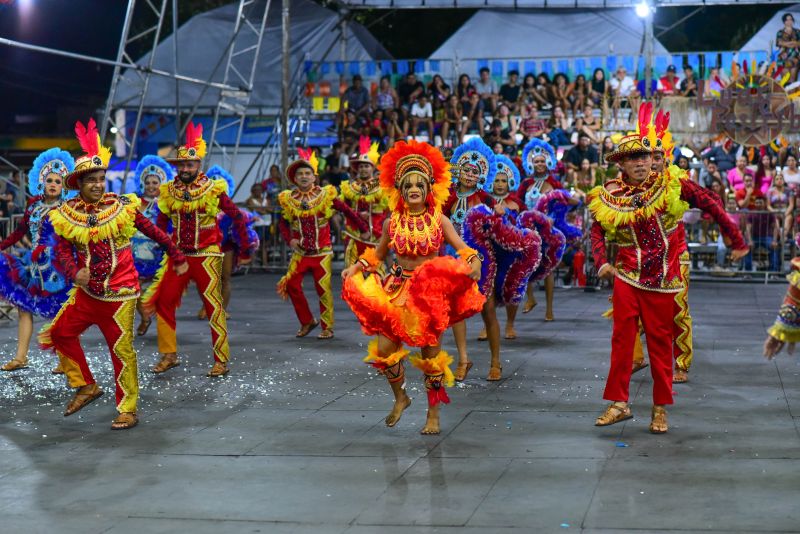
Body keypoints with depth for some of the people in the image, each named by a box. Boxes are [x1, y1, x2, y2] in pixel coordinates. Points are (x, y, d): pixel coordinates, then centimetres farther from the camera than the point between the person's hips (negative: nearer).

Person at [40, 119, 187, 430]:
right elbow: (62, 253, -7)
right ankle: (86, 387, 19)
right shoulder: (66, 214, -2)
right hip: (86, 292, 4)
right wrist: (75, 272, -28)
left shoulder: (122, 207, -7)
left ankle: (128, 410, 8)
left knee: (121, 350, -3)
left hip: (120, 294, -4)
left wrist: (177, 258, 11)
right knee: (59, 333, 2)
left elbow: (154, 233, 3)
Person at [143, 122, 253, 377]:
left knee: (214, 308, -2)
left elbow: (238, 218, -4)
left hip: (207, 257, -4)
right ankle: (169, 355, 15)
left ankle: (221, 361, 6)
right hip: (177, 256, 4)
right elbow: (161, 224, 15)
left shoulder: (214, 190, -8)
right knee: (162, 302, 2)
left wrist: (245, 252, -3)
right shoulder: (168, 191, 3)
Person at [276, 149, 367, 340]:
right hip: (300, 253, 3)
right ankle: (307, 322, 14)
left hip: (322, 252, -3)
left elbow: (347, 211, -1)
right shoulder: (288, 199, 1)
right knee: (291, 285, -4)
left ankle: (327, 327, 8)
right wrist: (289, 240, -8)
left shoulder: (326, 195, -5)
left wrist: (363, 229, -1)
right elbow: (283, 224, 9)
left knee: (323, 288, -4)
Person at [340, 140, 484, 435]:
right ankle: (400, 397, 22)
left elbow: (463, 249, -8)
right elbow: (378, 254, 14)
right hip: (397, 291, 2)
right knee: (384, 349, -5)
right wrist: (356, 267, 0)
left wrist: (474, 263, -28)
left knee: (431, 354, 4)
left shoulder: (439, 220, -4)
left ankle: (433, 413, 19)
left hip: (432, 292, -2)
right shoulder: (392, 222, 1)